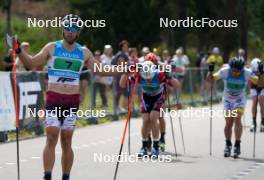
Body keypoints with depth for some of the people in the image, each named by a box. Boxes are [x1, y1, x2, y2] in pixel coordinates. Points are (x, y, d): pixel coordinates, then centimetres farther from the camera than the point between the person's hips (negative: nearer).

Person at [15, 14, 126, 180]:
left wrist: (123, 70, 8)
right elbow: (31, 63, 3)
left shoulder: (84, 53, 9)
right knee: (51, 138, -12)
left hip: (72, 100, 2)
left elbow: (100, 71, 15)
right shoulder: (52, 48, 3)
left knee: (67, 141, 3)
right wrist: (19, 51, -13)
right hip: (53, 99, -2)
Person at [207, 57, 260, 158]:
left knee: (237, 119, -19)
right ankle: (228, 145, 19)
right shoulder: (225, 71, -20)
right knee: (228, 122, 0)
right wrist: (210, 72, -32)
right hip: (227, 100, 1)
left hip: (240, 100, -1)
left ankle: (237, 145, -15)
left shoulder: (247, 73, -20)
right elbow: (210, 79, -13)